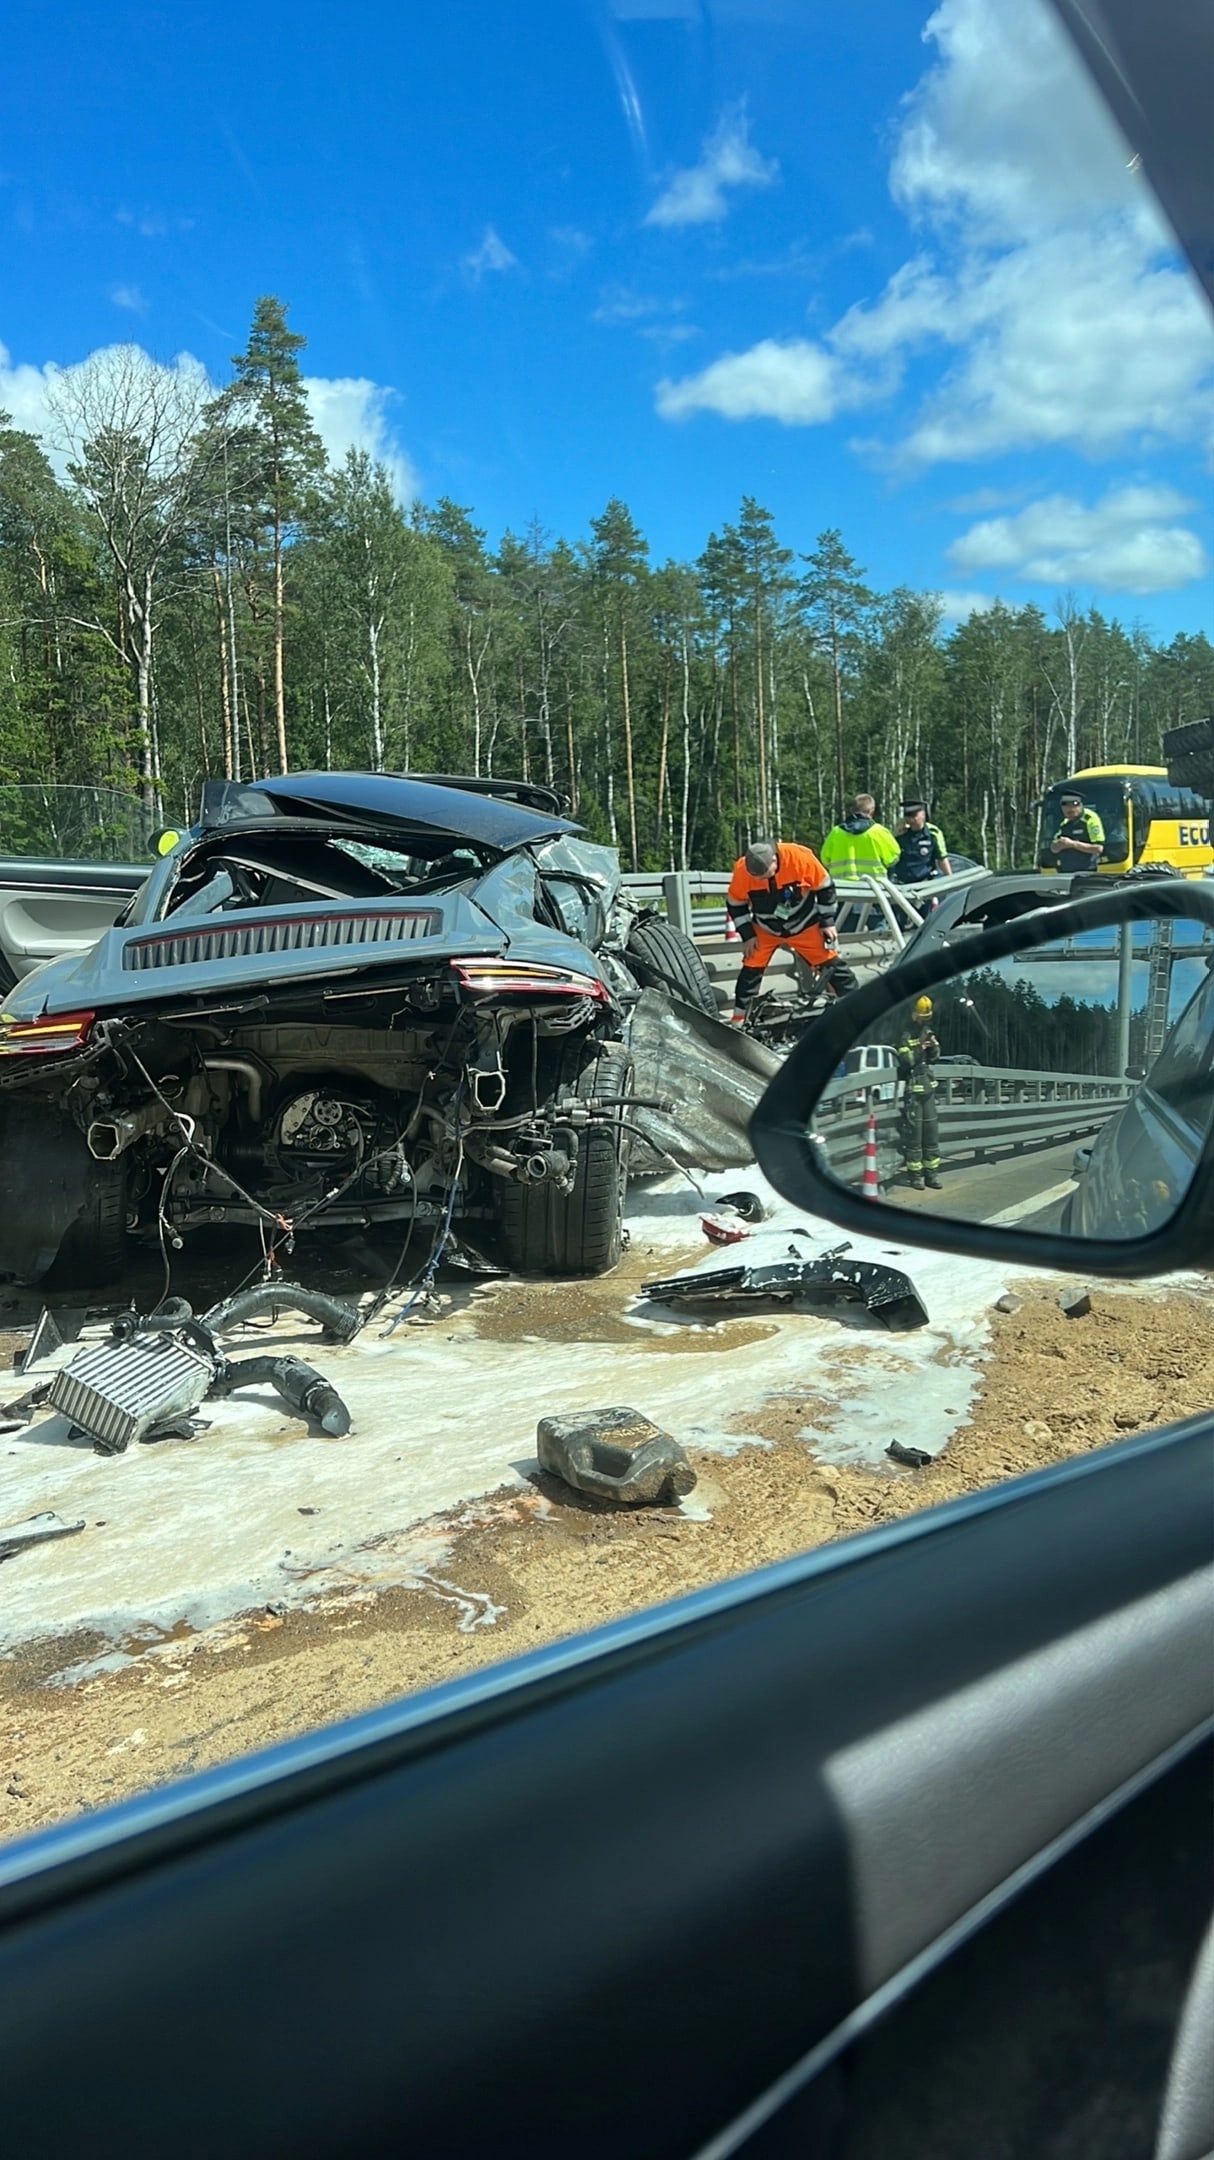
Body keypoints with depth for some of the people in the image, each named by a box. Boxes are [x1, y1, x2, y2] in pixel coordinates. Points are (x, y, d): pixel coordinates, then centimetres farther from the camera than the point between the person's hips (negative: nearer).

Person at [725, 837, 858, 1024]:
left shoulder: (801, 857, -28)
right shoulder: (742, 870, -24)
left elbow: (825, 887, -13)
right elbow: (735, 904, -6)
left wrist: (827, 922, -7)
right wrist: (747, 935, -5)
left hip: (805, 925, -1)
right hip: (765, 929, 1)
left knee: (832, 965, 0)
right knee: (750, 971, -5)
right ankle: (739, 1022, 7)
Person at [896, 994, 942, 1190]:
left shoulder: (928, 1033, 12)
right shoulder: (907, 1037, -9)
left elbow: (934, 1057, 8)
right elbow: (904, 1061, -19)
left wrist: (934, 1046, -11)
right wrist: (918, 1048, -28)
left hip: (929, 1089, 7)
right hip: (913, 1091, -7)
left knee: (932, 1132, 8)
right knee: (914, 1133, -5)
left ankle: (932, 1173, 15)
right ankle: (916, 1175, -1)